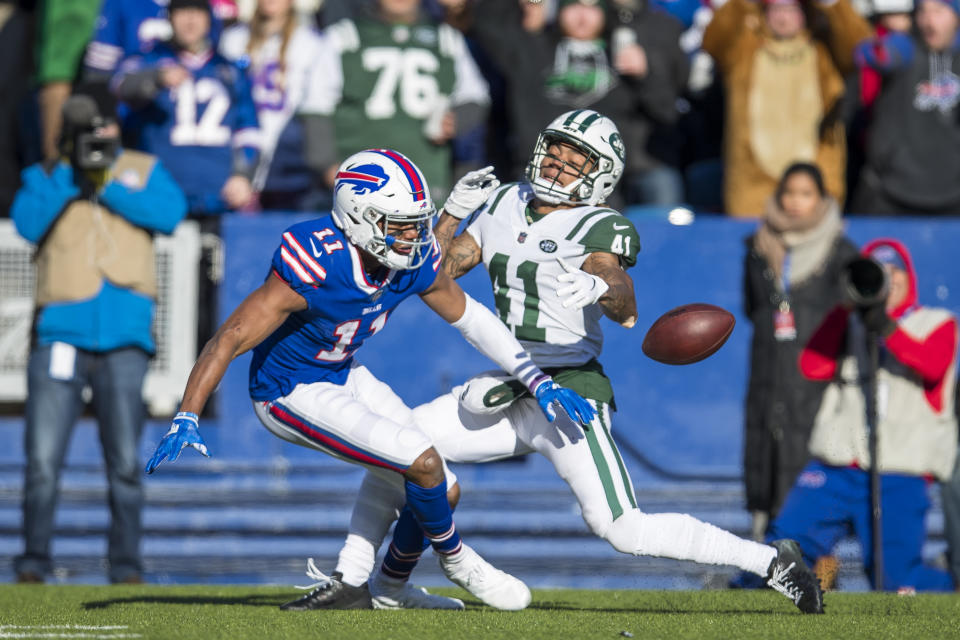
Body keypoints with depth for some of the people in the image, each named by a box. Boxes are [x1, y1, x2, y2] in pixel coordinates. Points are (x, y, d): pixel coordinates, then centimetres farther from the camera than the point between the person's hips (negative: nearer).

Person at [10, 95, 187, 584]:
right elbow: (28, 223, -7)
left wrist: (108, 188, -9)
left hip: (123, 339, 0)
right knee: (42, 459, -6)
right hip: (61, 335, 0)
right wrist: (67, 177, -14)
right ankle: (33, 562, 3)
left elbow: (170, 212, -6)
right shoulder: (44, 177, 12)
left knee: (125, 461, -1)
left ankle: (126, 565, 6)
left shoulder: (142, 170, 13)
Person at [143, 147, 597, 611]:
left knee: (441, 490, 6)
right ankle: (455, 559, 12)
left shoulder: (416, 261, -13)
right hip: (293, 394, -8)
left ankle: (391, 588, 29)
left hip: (342, 376, 8)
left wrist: (537, 381, 2)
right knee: (424, 464, -17)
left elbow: (469, 317, 5)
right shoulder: (315, 267, -34)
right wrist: (186, 420, -39)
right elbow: (231, 338, -32)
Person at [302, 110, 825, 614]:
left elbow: (625, 310, -29)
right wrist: (453, 212, 3)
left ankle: (771, 561, -8)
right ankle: (347, 580, 14)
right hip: (506, 391, 7)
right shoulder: (505, 207, 9)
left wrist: (599, 286, -51)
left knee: (623, 530, -18)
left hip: (568, 392, -7)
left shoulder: (599, 229, -11)